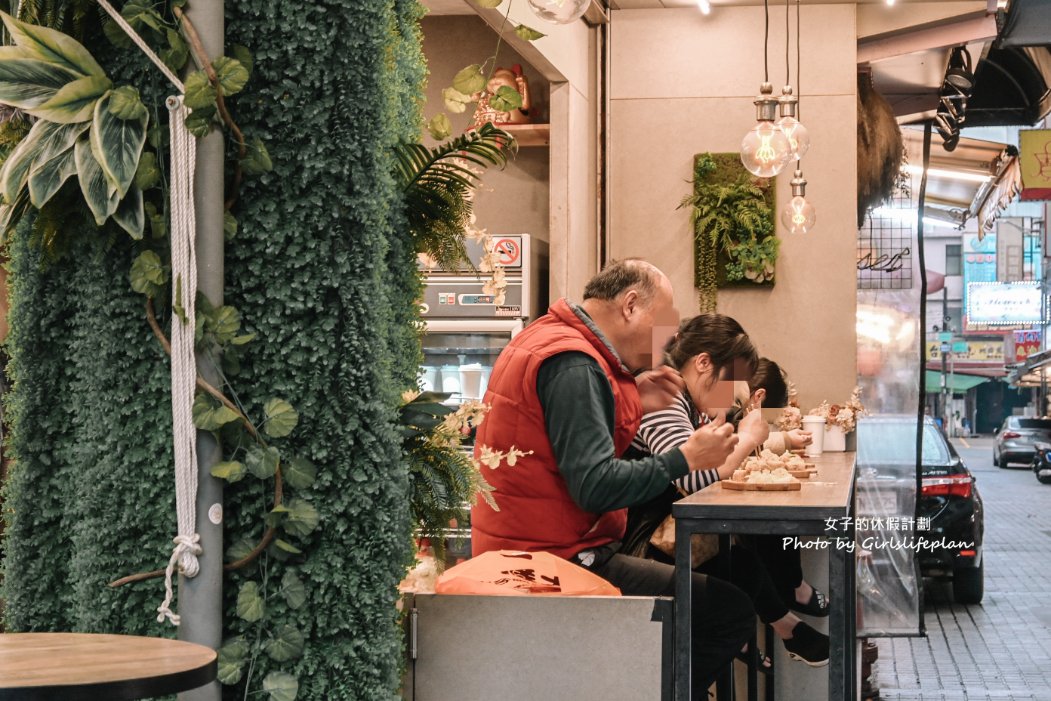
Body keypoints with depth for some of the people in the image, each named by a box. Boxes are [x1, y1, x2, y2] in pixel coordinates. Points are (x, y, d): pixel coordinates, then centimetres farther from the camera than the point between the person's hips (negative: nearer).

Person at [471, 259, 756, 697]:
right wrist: (686, 459, -17)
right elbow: (595, 487, -25)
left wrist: (633, 405, 7)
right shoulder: (572, 363, -19)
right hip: (559, 561, -11)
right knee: (731, 611, -13)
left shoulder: (542, 337, 14)